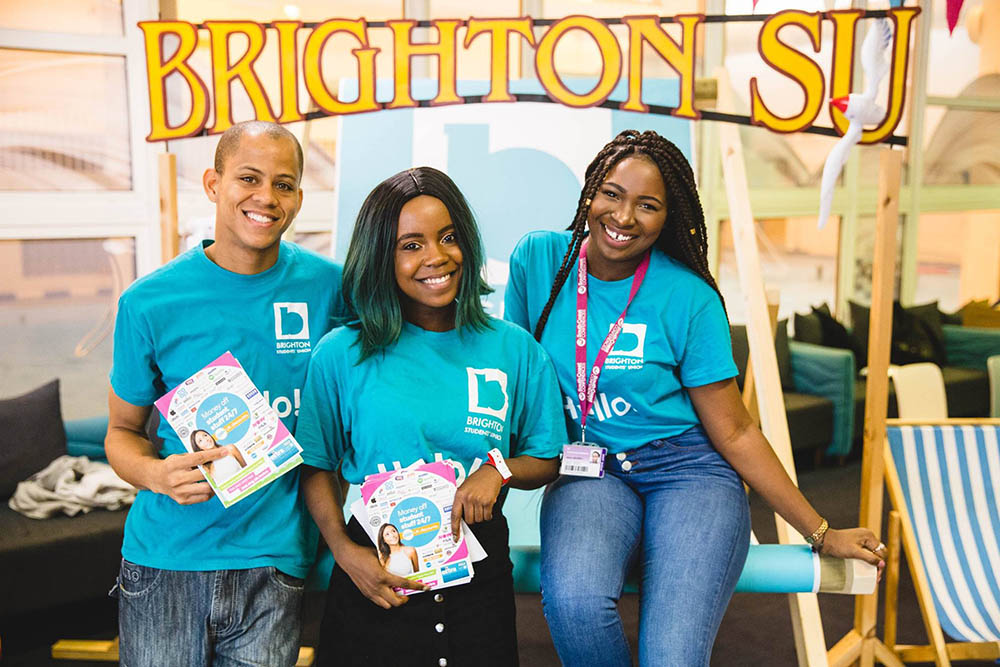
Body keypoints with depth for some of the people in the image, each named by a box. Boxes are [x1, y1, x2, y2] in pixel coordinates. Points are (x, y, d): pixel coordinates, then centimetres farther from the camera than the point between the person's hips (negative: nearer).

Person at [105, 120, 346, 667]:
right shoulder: (150, 303, -6)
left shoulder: (327, 285, -3)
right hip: (164, 559, 0)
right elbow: (123, 431, 5)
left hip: (274, 558, 1)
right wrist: (157, 474, -16)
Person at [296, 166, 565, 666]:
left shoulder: (515, 349, -1)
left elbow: (546, 460, 7)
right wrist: (345, 551, -10)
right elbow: (317, 467, 2)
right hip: (376, 575, -1)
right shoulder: (341, 354, -4)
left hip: (480, 573, 2)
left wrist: (499, 469, -13)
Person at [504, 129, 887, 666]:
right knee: (574, 601, -31)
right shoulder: (538, 259, -2)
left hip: (688, 471, -1)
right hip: (587, 474, 2)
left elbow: (734, 433, -1)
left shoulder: (688, 298, -7)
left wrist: (820, 533, 0)